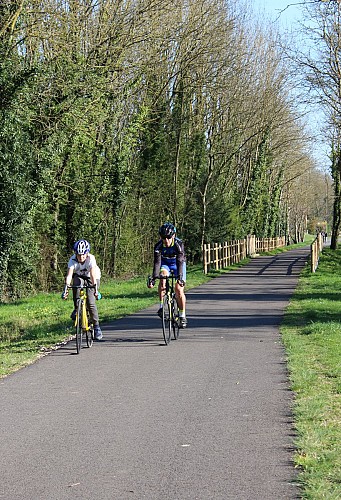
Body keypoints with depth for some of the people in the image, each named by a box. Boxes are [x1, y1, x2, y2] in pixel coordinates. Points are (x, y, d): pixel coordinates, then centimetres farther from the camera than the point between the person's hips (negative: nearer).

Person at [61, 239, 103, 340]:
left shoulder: (91, 259, -31)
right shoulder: (73, 260, -27)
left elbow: (93, 275, -40)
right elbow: (69, 275, -36)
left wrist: (95, 289, -50)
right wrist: (66, 289, -49)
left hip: (91, 278, -2)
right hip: (79, 276, 2)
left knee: (91, 302, -18)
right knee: (77, 282, -35)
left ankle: (96, 327, -6)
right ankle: (76, 308, -20)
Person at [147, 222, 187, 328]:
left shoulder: (179, 244, -31)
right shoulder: (158, 246, -27)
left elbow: (180, 262, -38)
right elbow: (157, 263, -31)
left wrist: (180, 277, -50)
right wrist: (153, 278, -43)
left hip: (178, 264, -1)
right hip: (165, 263, 1)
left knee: (179, 289, -14)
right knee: (163, 278, -32)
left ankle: (182, 316, -2)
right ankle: (161, 306, -25)